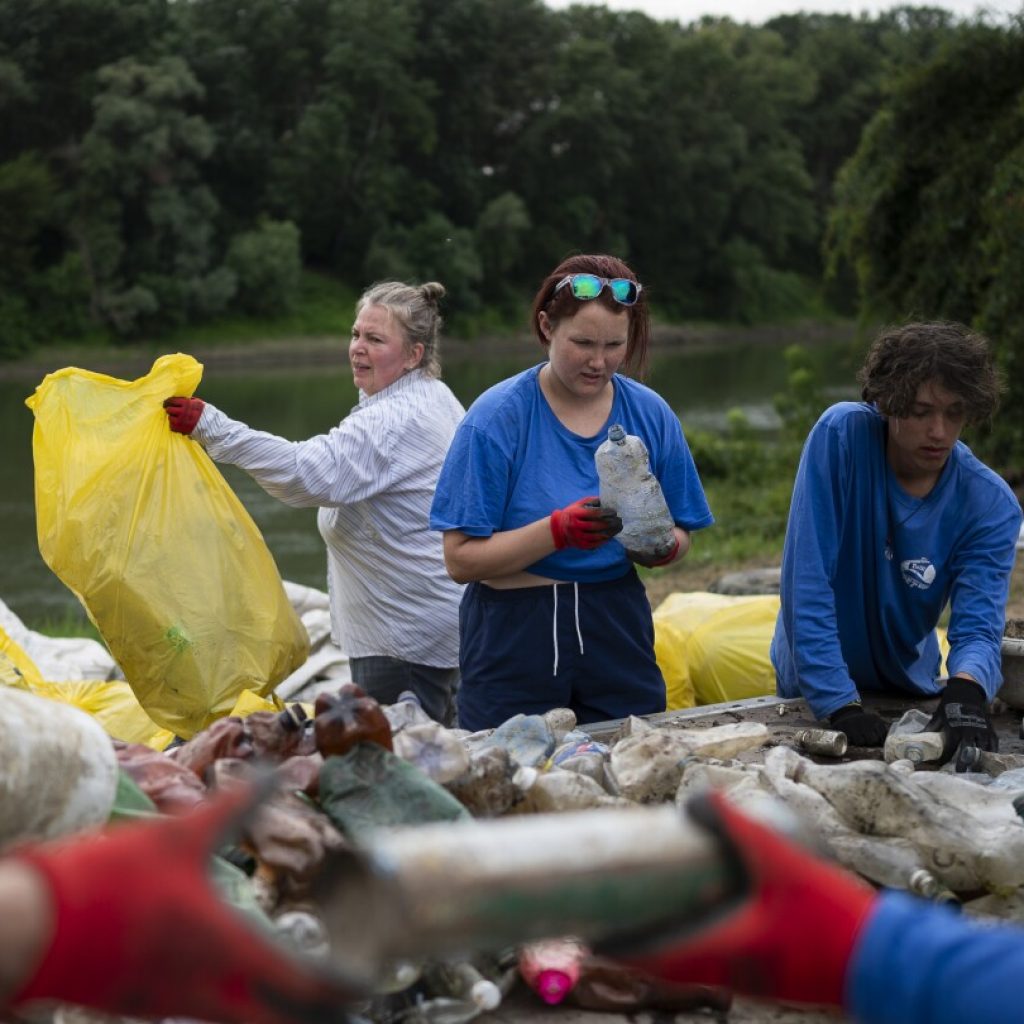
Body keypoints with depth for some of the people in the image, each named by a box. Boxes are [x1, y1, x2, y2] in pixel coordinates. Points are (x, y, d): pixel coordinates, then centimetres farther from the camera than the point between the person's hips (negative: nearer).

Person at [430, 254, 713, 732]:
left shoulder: (651, 414, 3)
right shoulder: (497, 417, -9)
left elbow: (680, 534, 11)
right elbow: (461, 559, -12)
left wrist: (661, 546, -12)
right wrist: (559, 530, -24)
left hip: (618, 634, 3)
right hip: (513, 641, -3)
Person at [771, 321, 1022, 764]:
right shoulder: (841, 436, -20)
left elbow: (978, 627, -20)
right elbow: (807, 580, -23)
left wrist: (965, 690, -44)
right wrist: (840, 704, -31)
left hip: (910, 690, 2)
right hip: (814, 692, -2)